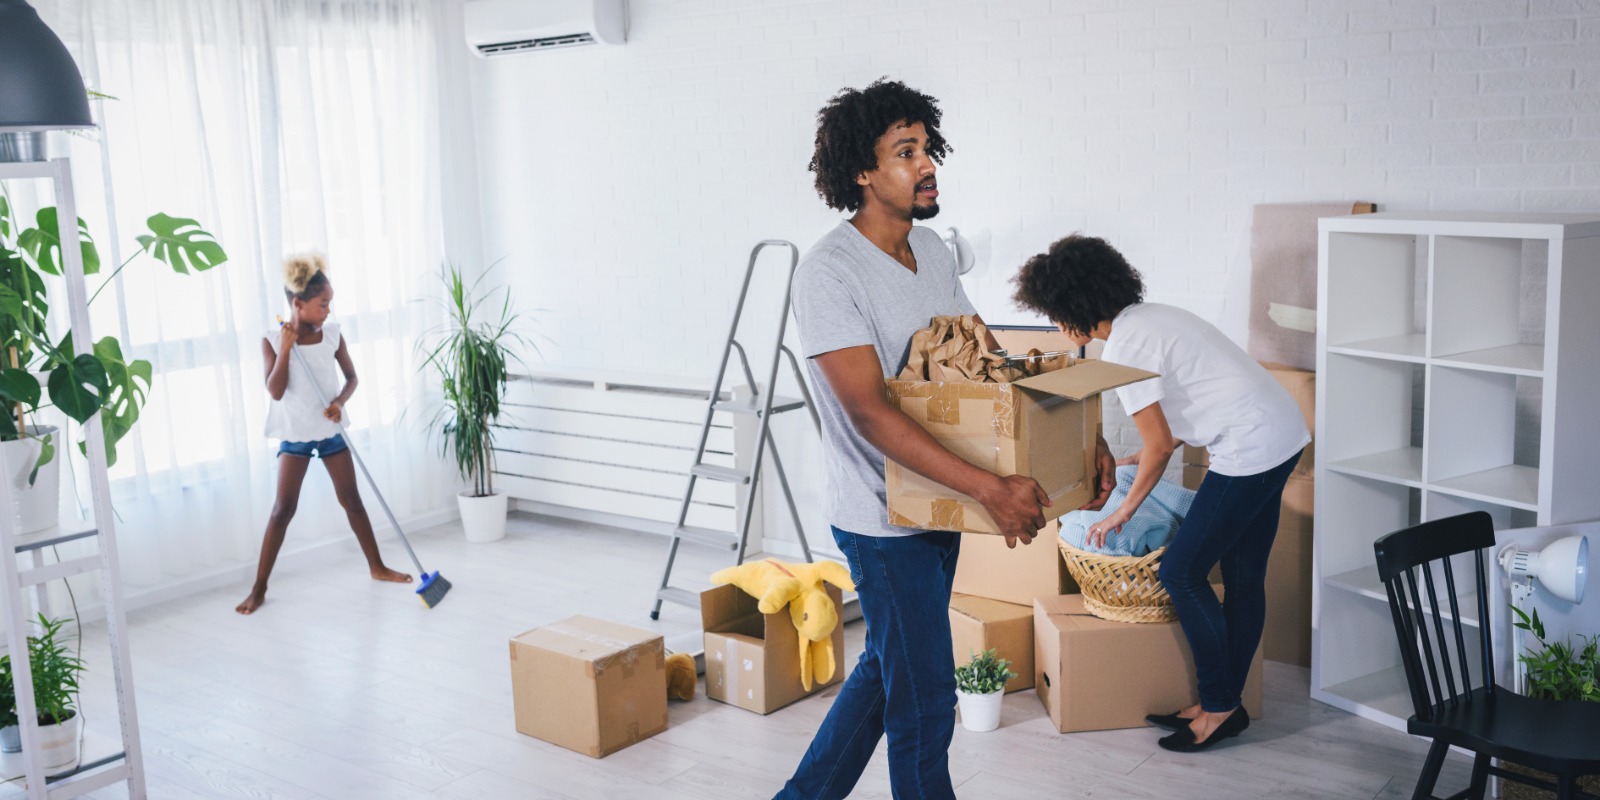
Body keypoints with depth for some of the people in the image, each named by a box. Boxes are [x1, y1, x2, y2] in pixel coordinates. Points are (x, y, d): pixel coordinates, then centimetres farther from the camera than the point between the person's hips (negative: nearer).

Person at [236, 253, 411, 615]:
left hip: (330, 431, 3)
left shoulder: (332, 333, -4)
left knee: (352, 500, 10)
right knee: (283, 509, -6)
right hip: (295, 434, -3)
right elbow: (275, 391, -19)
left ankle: (377, 566, 24)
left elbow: (351, 376, 3)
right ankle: (259, 588, 1)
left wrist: (340, 402, -16)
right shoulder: (273, 340, -12)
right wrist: (285, 349, -27)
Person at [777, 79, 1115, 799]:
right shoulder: (828, 271, -21)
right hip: (883, 519, -9)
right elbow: (870, 412, -28)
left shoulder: (931, 251, 6)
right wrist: (990, 489, -34)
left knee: (887, 668, 21)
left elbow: (990, 360, 11)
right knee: (924, 700, 2)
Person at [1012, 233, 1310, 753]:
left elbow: (1160, 444, -12)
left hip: (1250, 449, -10)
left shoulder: (1123, 347, -15)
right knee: (1243, 577, 13)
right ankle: (1224, 704, 21)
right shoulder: (1149, 318, 15)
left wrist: (1123, 512, 0)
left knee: (1181, 572, -1)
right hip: (1282, 435, 10)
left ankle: (1219, 707, 8)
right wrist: (1151, 453, 28)